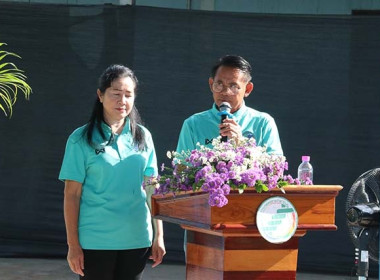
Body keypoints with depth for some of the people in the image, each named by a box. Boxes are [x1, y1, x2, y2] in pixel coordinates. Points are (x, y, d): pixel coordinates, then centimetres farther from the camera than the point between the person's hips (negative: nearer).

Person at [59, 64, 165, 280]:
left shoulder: (143, 137, 9)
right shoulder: (82, 139, -3)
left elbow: (152, 189, 12)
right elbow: (72, 195, -3)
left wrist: (159, 236, 8)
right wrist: (73, 245, -7)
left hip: (137, 239, 3)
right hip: (95, 243, -3)